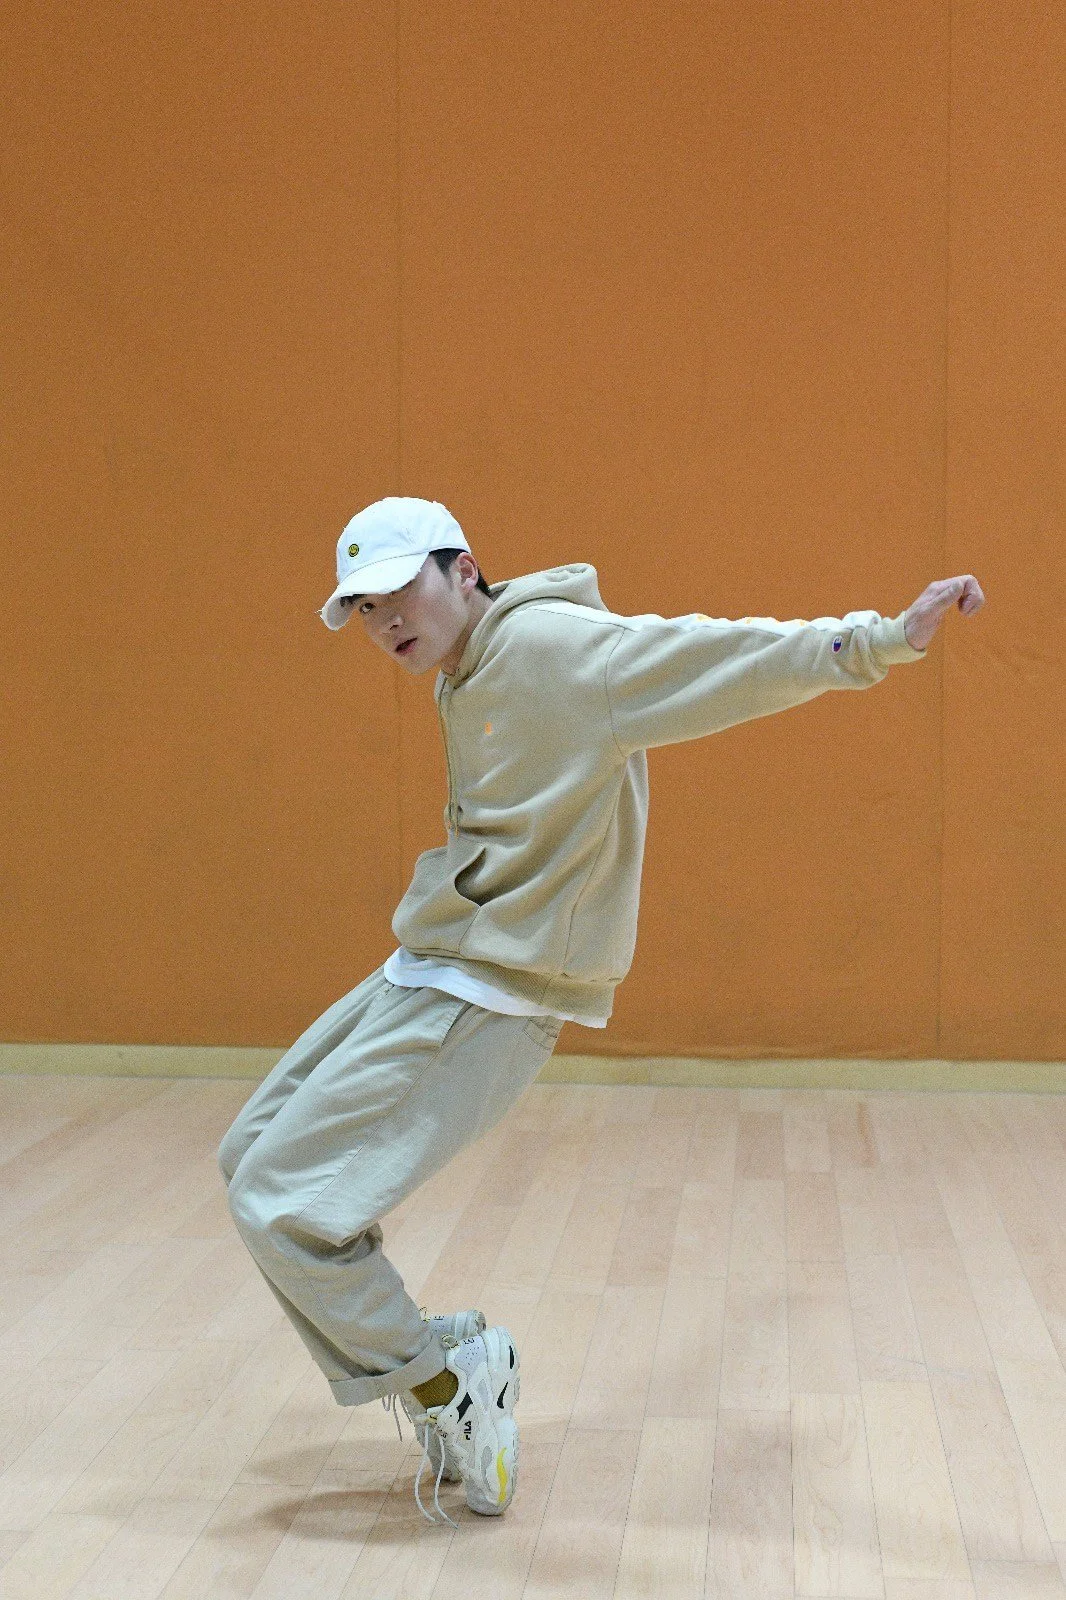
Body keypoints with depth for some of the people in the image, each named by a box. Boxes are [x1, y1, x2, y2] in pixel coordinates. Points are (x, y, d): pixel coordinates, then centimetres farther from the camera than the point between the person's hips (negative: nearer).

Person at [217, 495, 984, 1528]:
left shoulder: (552, 645, -16)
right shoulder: (466, 680, 13)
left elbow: (717, 656, -25)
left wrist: (878, 640, -34)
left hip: (486, 998, -10)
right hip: (426, 974, 10)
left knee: (283, 1206, -13)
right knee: (251, 1160, 14)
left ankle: (449, 1379, 6)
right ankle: (420, 1366, 21)